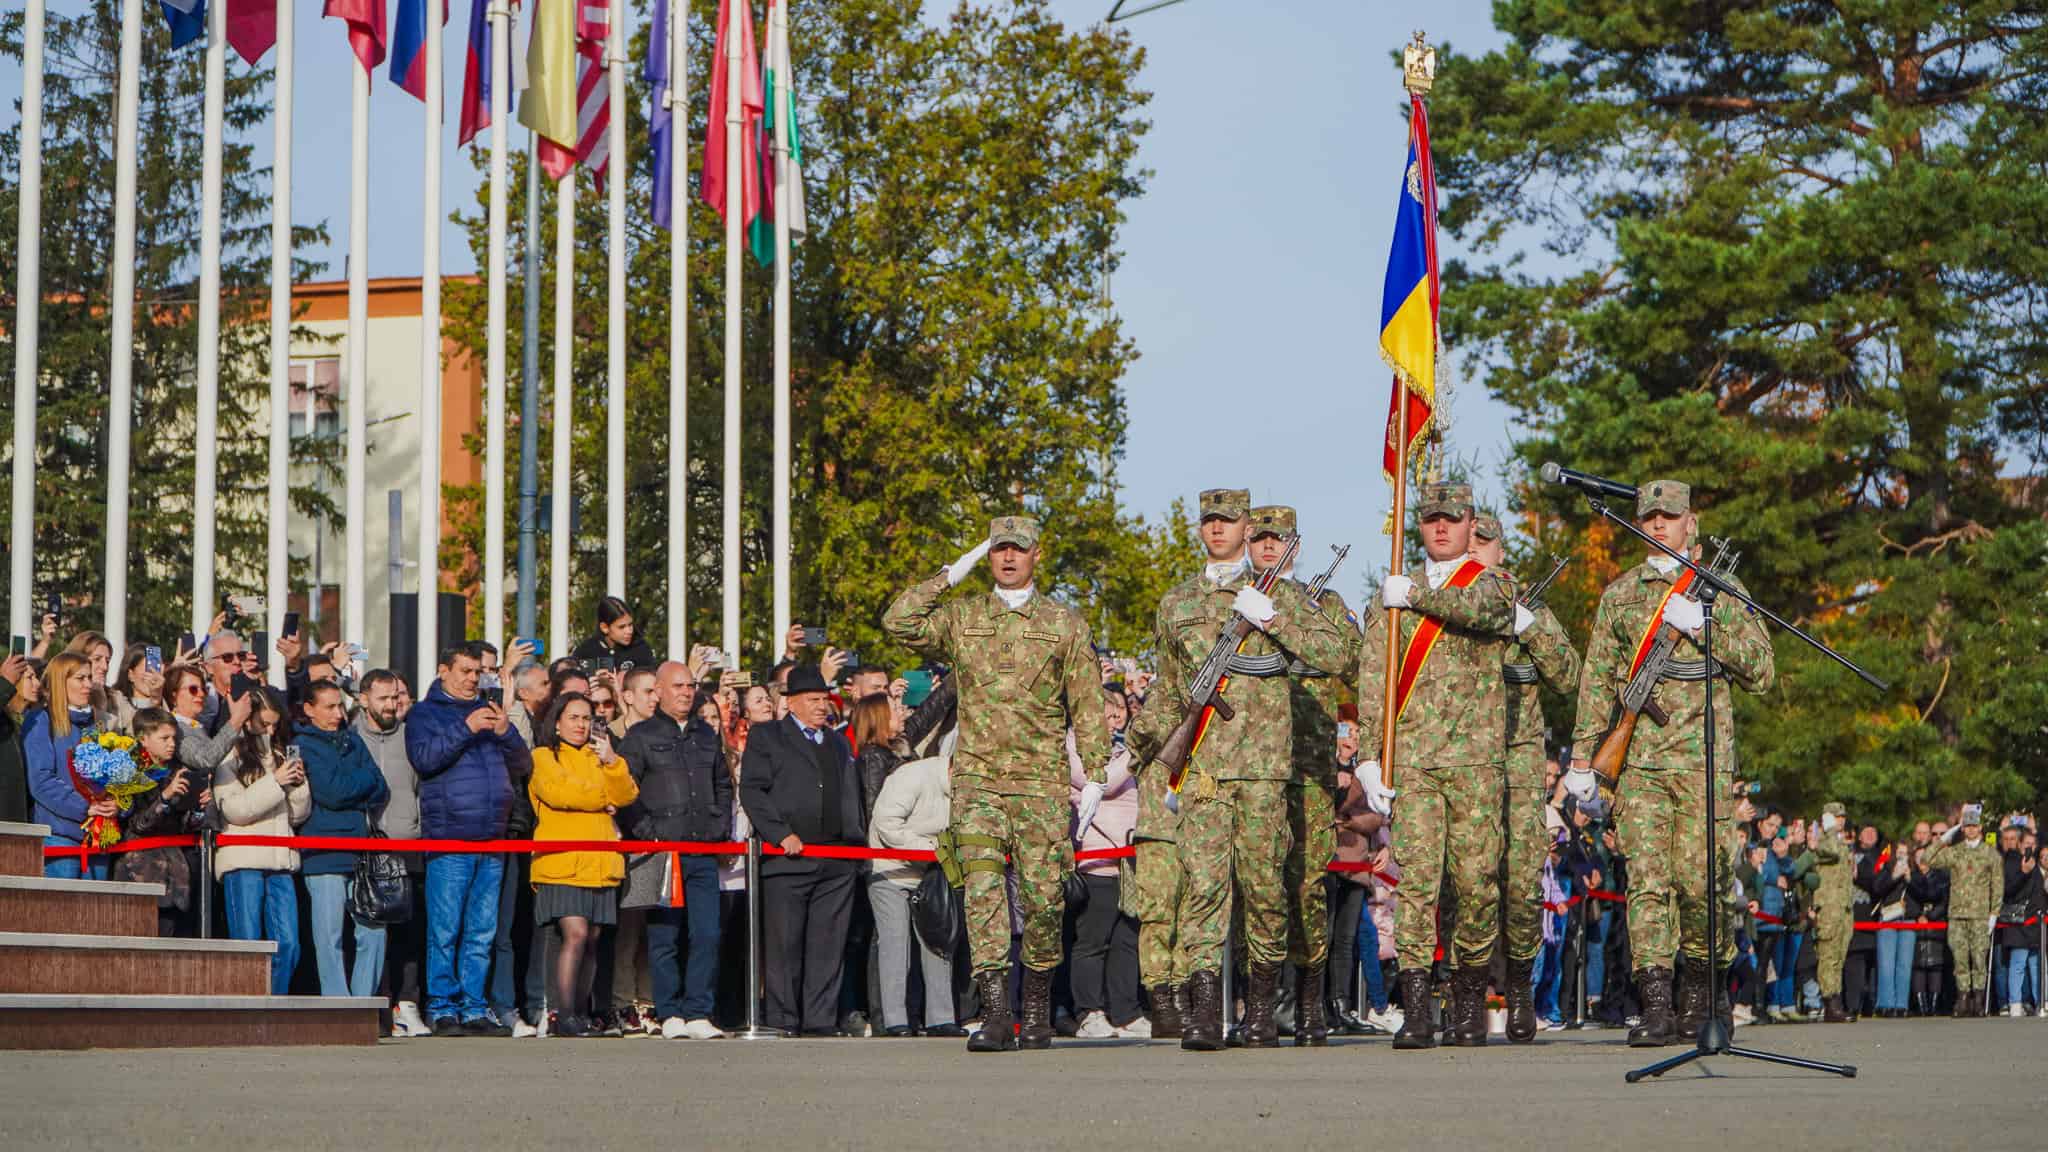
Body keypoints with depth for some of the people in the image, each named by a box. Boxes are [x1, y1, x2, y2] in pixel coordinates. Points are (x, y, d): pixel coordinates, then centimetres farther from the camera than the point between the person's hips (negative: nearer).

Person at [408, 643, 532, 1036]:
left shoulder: (488, 711, 21)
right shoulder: (424, 713, 6)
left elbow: (523, 766, 14)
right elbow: (423, 758, -13)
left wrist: (505, 733, -3)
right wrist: (465, 729, -18)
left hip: (492, 841, 5)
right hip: (449, 840, -5)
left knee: (482, 932, 6)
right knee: (445, 931, -7)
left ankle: (473, 1008, 9)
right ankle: (443, 1008, -3)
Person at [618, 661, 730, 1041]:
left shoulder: (706, 735, 17)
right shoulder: (641, 736, 1)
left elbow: (723, 784, 25)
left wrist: (721, 828, 13)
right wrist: (648, 835, -10)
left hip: (704, 853, 4)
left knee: (707, 935, -1)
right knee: (663, 938, -2)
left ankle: (698, 1013, 3)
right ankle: (670, 1014, 4)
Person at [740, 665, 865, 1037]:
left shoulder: (839, 744, 22)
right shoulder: (766, 737, 5)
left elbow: (852, 797, 25)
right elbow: (752, 791, -5)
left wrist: (856, 842, 12)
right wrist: (781, 834, -14)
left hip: (837, 861, 5)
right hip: (789, 857, -5)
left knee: (828, 943, 2)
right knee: (784, 943, -3)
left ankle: (820, 1018, 5)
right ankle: (782, 1020, 2)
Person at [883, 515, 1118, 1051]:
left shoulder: (1065, 623, 10)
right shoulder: (960, 617, 12)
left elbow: (1087, 706, 9)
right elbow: (898, 623, -4)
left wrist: (1095, 775, 2)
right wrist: (951, 575, -1)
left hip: (1042, 780, 0)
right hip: (977, 778, 0)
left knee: (1043, 895, 0)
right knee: (983, 888, -12)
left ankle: (1038, 1008, 18)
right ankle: (994, 1014, -16)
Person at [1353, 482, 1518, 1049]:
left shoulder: (1494, 584, 8)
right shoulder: (1392, 596, 15)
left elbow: (1476, 608, -19)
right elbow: (1372, 681, 10)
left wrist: (1414, 596, -7)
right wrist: (1368, 757, 0)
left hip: (1477, 758, -1)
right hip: (1412, 760, 1)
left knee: (1476, 880, 0)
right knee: (1416, 877, -8)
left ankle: (1469, 1002, 15)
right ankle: (1415, 1010, -11)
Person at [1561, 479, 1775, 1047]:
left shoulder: (1721, 590, 10)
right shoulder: (1619, 594, 15)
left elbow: (1761, 673, 4)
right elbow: (1597, 679, 16)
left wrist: (1703, 625, -8)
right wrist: (1582, 756, 11)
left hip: (1703, 757, -1)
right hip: (1638, 759, 1)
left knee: (1697, 880, -5)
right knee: (1646, 878, -9)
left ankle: (1702, 988, 17)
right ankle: (1656, 1004, -11)